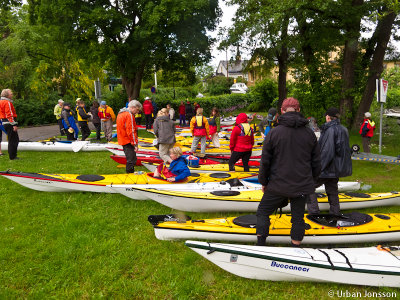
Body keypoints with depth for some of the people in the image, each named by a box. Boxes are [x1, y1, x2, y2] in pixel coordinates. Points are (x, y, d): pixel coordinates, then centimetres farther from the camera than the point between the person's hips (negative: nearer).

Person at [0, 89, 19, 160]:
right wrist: (14, 125, -21)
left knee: (12, 140, 16)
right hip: (9, 123, -10)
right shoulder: (7, 103, -13)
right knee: (13, 140, -6)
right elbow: (9, 115, -20)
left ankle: (12, 156, 20)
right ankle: (12, 157, -4)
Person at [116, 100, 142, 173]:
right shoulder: (129, 115, -16)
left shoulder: (121, 113, 17)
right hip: (128, 142, -10)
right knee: (132, 160, -7)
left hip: (123, 141, 10)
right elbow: (131, 131, -21)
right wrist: (135, 144, -18)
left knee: (130, 160, 18)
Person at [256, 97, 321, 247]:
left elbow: (265, 161, -6)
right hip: (302, 186, 3)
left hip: (278, 185, -3)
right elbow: (316, 162, 7)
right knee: (298, 217, 14)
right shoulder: (309, 133, 1)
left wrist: (263, 182, 7)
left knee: (263, 212, 14)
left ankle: (260, 244, 17)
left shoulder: (274, 132, -10)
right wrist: (310, 180, 22)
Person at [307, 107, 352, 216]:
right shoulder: (344, 130, 12)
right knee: (332, 191, 19)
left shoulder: (330, 130, -17)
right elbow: (346, 150, 18)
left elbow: (327, 153, -23)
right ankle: (335, 214, 28)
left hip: (328, 169, -9)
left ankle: (314, 212, -1)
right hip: (337, 169, 9)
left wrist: (318, 168, -18)